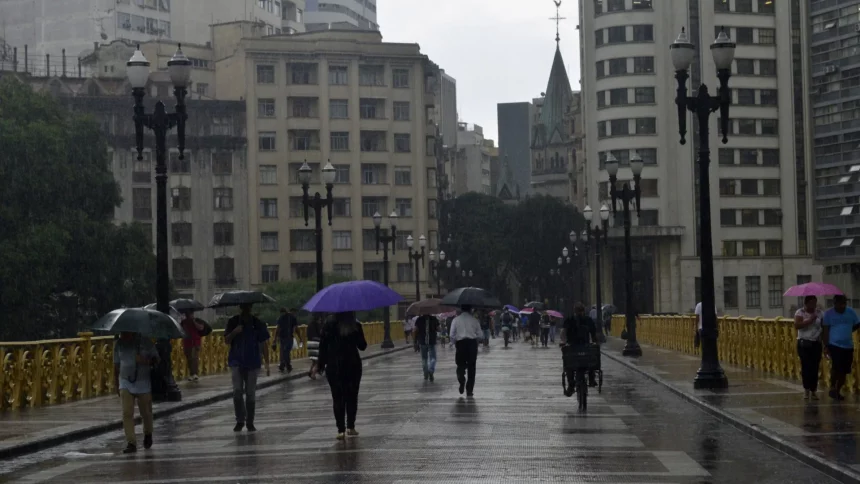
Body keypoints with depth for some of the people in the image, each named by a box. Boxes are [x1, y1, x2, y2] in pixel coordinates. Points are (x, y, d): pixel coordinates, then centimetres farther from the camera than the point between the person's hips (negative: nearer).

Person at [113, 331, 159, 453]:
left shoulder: (145, 341, -8)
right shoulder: (119, 343, 0)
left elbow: (156, 358, -1)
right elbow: (116, 364, 10)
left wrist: (146, 361, -23)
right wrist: (116, 383, 14)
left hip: (143, 383, -1)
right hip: (125, 383, 1)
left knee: (146, 412, 11)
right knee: (127, 413, -11)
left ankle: (148, 434, 40)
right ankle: (131, 443, -9)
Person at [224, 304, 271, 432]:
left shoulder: (257, 323, 0)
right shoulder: (233, 322, 3)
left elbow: (263, 344, 2)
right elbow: (226, 341, 2)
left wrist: (267, 363, -2)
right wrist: (234, 332, -18)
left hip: (252, 363, 0)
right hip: (236, 362, 0)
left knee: (250, 394, 3)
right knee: (237, 391, -10)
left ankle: (250, 422, 12)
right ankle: (240, 420, 0)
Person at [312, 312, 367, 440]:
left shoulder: (329, 326, -4)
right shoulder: (356, 326, -4)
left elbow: (323, 347, -5)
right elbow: (362, 346, 2)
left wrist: (319, 365, 1)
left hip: (334, 366, -1)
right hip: (353, 365, 1)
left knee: (338, 398, 1)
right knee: (352, 396, 14)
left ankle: (341, 430, -7)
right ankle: (350, 427, 15)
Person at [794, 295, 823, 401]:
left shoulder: (819, 313, 8)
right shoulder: (800, 312, -3)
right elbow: (797, 325, -17)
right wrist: (810, 320, -22)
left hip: (816, 344, 3)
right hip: (804, 343, -3)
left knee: (815, 368, 1)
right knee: (806, 367, -7)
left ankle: (813, 391, 7)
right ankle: (806, 390, 3)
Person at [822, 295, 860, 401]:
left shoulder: (851, 312, 6)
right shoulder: (828, 313, -3)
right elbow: (825, 330, -5)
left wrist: (846, 332, 8)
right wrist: (826, 346, -11)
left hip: (848, 346, 4)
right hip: (834, 345, -4)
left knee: (844, 371, 5)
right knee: (836, 366, -19)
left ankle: (837, 391, 20)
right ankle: (832, 387, 0)